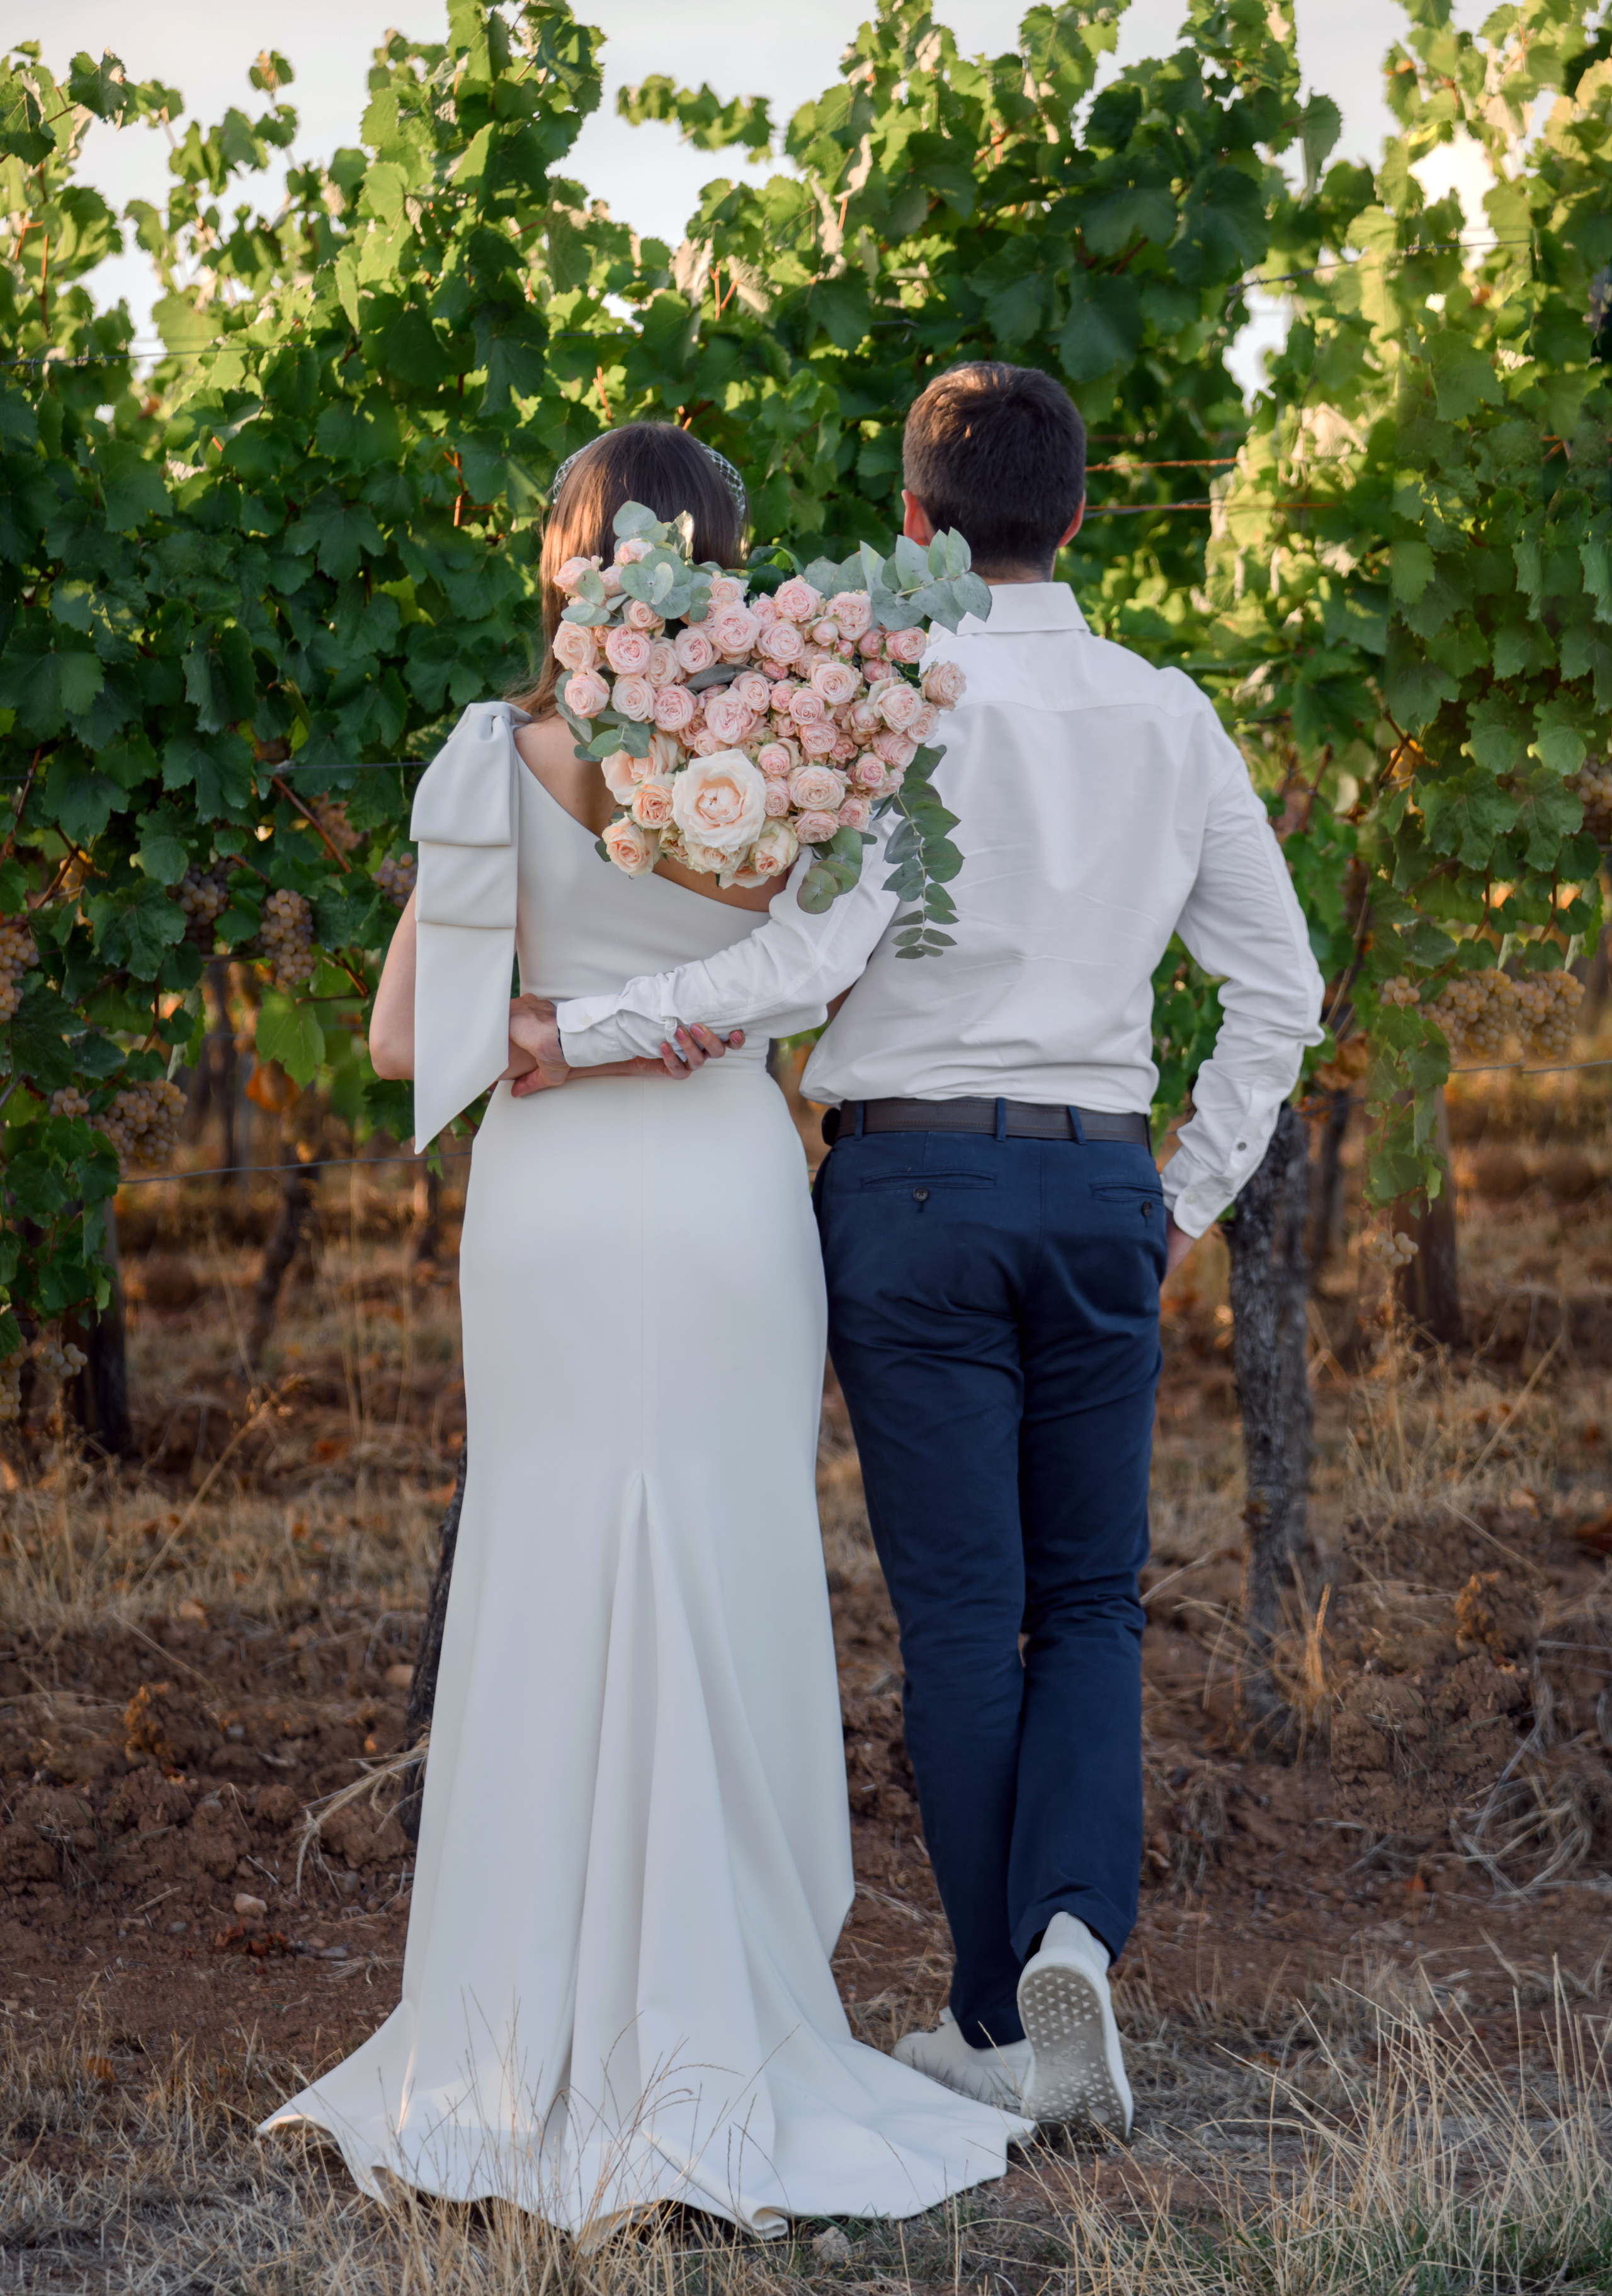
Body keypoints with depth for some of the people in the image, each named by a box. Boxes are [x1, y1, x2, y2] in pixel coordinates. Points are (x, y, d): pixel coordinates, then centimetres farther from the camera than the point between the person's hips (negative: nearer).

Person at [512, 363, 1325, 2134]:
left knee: (961, 1615, 2)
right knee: (1091, 1600, 14)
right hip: (1100, 1189, 3)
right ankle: (1074, 1927, -7)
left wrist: (587, 1033, -14)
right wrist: (1190, 1200, 16)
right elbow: (1280, 991, 9)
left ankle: (997, 2028, 8)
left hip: (914, 1181, -3)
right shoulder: (1171, 720, 8)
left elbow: (815, 953, -19)